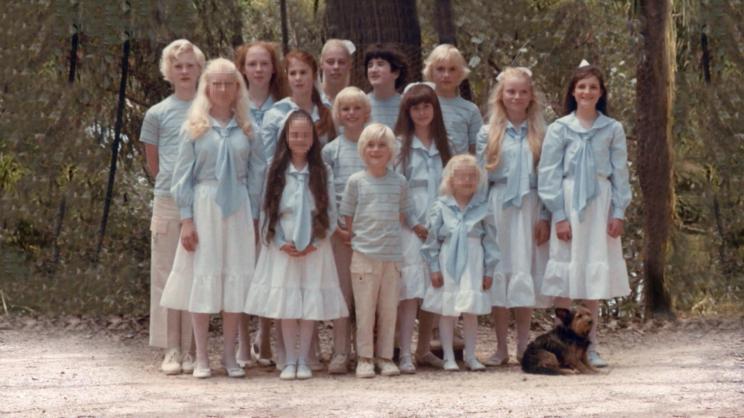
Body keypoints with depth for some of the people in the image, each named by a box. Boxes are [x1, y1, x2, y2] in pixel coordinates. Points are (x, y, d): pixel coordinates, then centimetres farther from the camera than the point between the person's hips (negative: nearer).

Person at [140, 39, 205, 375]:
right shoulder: (158, 114, 6)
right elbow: (153, 165, 13)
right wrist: (173, 184, 6)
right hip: (168, 201, -1)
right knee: (167, 273, 0)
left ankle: (191, 349, 7)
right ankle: (171, 350, 3)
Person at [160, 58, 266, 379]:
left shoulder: (246, 129, 7)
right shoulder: (196, 127, 2)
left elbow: (256, 173, 8)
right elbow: (183, 175, 0)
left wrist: (254, 216, 2)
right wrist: (186, 219, -6)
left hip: (238, 208, 2)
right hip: (205, 205, -2)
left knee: (236, 278, 3)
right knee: (203, 276, 0)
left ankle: (230, 355, 13)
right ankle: (201, 357, 6)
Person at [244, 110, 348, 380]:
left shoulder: (323, 172, 3)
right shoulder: (276, 172, 3)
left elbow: (330, 211, 1)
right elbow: (267, 210, 1)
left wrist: (315, 242, -9)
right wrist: (282, 242, -10)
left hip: (314, 248, 0)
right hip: (283, 249, 0)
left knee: (310, 303, 1)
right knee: (285, 301, 0)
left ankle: (303, 360, 10)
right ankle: (290, 361, 8)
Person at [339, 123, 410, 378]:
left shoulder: (399, 182, 5)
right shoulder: (356, 181, -1)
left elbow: (401, 214, 13)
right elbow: (348, 217, 4)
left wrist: (390, 237, 5)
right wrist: (360, 237, -1)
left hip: (392, 254, 2)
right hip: (364, 254, -2)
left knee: (389, 308, 6)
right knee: (365, 308, 1)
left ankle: (385, 356, 16)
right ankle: (364, 358, 9)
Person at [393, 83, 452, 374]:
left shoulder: (442, 146, 14)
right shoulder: (400, 145, -1)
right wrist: (415, 224, -10)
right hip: (410, 227, -5)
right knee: (410, 288, -11)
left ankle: (425, 349, 17)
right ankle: (405, 355, -13)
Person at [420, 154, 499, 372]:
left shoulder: (482, 208, 0)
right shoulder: (441, 207, -3)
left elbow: (490, 240, 3)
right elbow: (431, 239, -1)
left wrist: (489, 270, 2)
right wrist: (434, 268, -4)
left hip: (473, 266, 1)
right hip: (448, 266, -1)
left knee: (471, 311, 6)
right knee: (447, 311, 4)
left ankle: (470, 356, 17)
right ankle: (449, 357, 11)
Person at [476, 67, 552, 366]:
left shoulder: (540, 133, 5)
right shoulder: (488, 134, 4)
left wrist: (545, 216, -2)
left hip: (529, 209, 0)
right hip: (498, 207, 0)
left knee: (525, 274, 2)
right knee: (498, 274, 1)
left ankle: (524, 346, 11)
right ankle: (501, 348, 8)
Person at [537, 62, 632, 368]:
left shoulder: (612, 129, 5)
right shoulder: (560, 129, 1)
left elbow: (620, 173, 7)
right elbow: (548, 174, -1)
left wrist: (618, 213, -1)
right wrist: (559, 215, -7)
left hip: (600, 206, 2)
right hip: (569, 204, -2)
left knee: (595, 276, 4)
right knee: (566, 274, -3)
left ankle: (590, 346, 11)